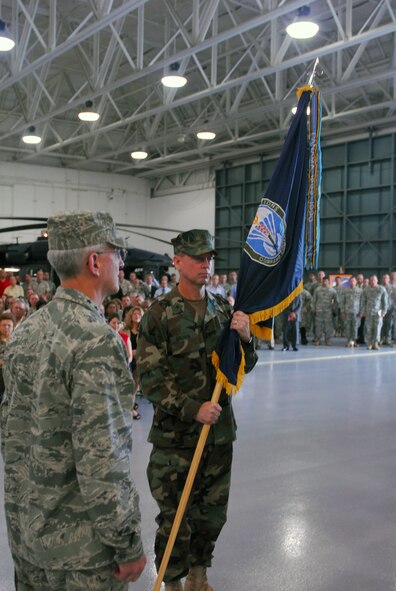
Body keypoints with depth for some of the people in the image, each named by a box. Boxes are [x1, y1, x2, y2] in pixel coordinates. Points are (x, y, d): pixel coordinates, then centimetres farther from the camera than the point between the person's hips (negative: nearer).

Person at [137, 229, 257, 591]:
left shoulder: (223, 308, 4)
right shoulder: (160, 313, -10)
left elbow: (244, 367, 8)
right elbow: (150, 378, -13)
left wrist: (245, 337, -12)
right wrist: (194, 409, -20)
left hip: (219, 430, 5)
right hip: (175, 434, -4)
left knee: (213, 513, 17)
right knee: (176, 518, 6)